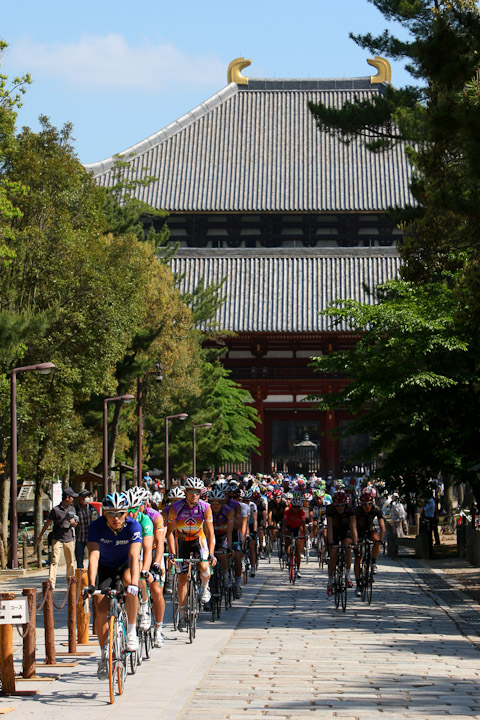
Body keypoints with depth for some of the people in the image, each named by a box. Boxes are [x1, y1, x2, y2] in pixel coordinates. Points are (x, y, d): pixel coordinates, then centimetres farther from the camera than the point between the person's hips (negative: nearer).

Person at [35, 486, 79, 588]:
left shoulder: (72, 509, 12)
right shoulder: (56, 510, -3)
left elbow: (76, 524, 19)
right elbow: (47, 523, 3)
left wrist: (73, 522, -6)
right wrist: (40, 537, 6)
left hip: (69, 539, 4)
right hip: (57, 539, -4)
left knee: (70, 562, 7)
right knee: (54, 560, -14)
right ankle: (51, 581, -20)